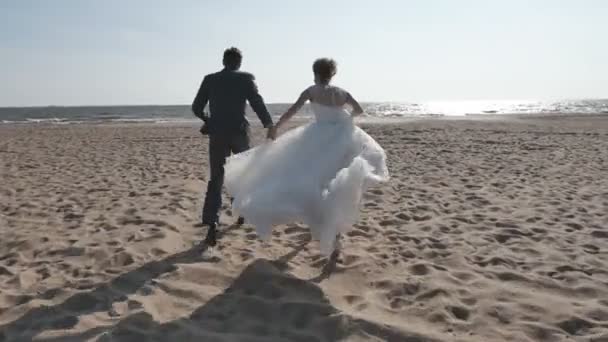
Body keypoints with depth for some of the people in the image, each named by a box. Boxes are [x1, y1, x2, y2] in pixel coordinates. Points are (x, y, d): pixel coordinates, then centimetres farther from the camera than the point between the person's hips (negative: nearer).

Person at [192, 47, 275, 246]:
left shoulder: (210, 79, 5)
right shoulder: (246, 79, -2)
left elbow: (196, 107, 8)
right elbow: (258, 104, -9)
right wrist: (269, 124, 1)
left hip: (217, 134, 1)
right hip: (239, 132, -1)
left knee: (215, 179, 1)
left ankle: (212, 225, -12)